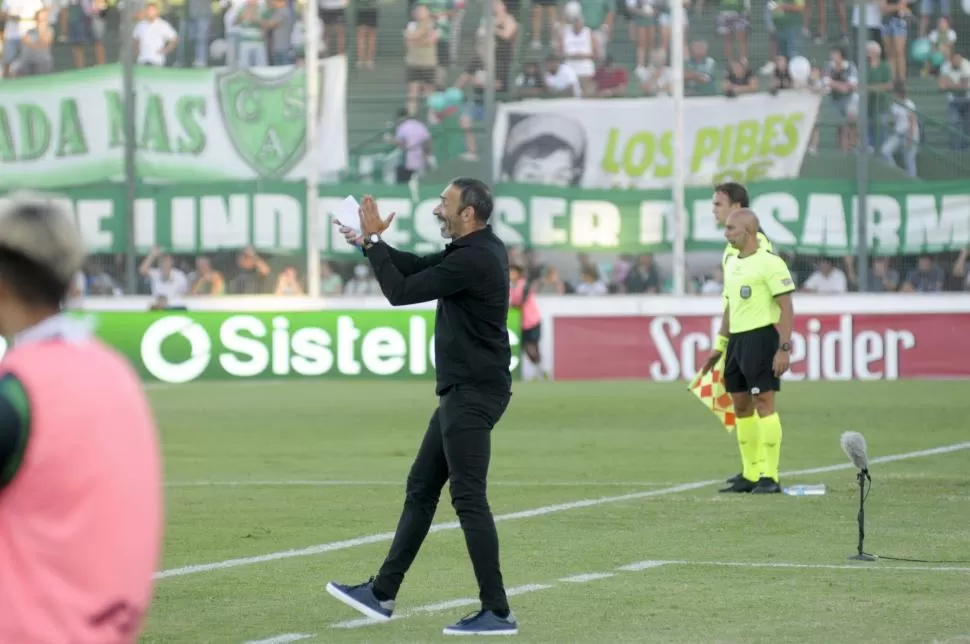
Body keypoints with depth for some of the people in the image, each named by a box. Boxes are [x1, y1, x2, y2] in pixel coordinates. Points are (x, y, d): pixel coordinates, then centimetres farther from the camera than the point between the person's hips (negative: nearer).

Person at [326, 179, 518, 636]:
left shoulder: (474, 260, -20)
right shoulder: (474, 251, 11)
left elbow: (401, 292, -18)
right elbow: (417, 268, 19)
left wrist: (373, 241, -8)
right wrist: (368, 242, 7)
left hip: (473, 395, -11)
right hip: (463, 391, 11)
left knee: (468, 498, -10)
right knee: (421, 489, 15)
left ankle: (496, 612, -9)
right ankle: (383, 593, 22)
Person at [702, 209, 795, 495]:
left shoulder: (769, 262, -11)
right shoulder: (731, 263, 16)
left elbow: (786, 307, -13)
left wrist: (784, 348, -20)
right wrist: (719, 348, 23)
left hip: (761, 337, -9)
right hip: (737, 339, 9)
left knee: (763, 404, -10)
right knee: (741, 407, 8)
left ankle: (770, 477, -9)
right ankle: (751, 475, 14)